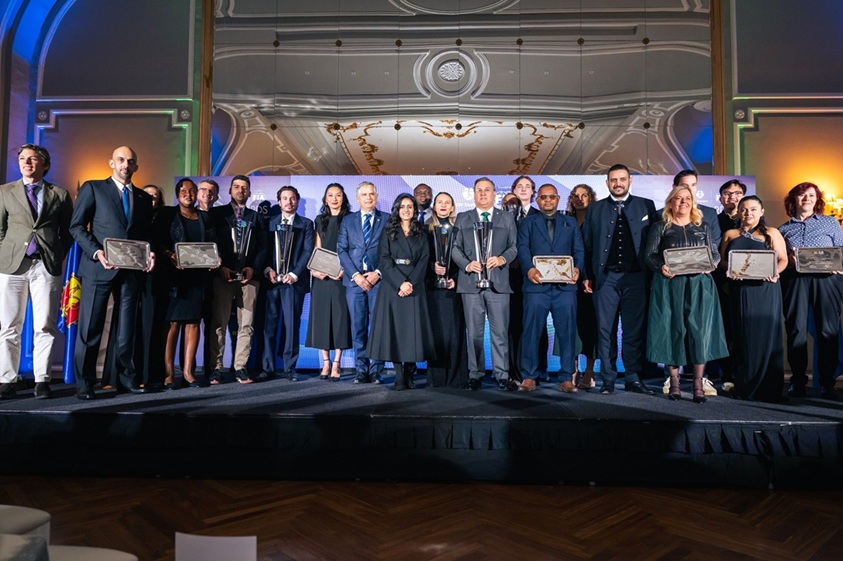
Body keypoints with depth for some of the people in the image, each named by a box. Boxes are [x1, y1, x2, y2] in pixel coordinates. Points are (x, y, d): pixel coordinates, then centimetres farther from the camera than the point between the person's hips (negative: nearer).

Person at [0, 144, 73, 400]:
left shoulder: (60, 195, 10)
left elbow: (68, 231, 11)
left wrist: (58, 255, 0)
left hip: (47, 266, -1)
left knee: (45, 327, -1)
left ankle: (42, 380, 5)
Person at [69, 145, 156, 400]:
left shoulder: (144, 198, 17)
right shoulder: (92, 188, 6)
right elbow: (77, 226, 0)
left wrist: (149, 254, -4)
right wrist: (96, 252, -15)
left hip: (131, 270, 4)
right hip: (99, 268, -3)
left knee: (127, 328, 7)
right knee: (90, 327, 0)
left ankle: (126, 378, 14)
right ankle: (84, 383, 7)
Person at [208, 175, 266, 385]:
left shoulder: (257, 217, 17)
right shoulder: (217, 213, 11)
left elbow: (263, 247, 10)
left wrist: (253, 268, -5)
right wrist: (220, 267, -8)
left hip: (249, 276, 2)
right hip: (223, 275, -2)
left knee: (246, 324, 0)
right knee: (218, 323, -4)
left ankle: (240, 368, 4)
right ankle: (216, 368, -1)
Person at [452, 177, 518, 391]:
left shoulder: (507, 218, 13)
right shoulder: (462, 219, 13)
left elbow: (514, 247, 8)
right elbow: (455, 248, 8)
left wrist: (503, 259, -12)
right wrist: (467, 264, -9)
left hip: (498, 282, 0)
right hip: (470, 282, 1)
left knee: (500, 332, -1)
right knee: (474, 332, 5)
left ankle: (502, 375, 6)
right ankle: (475, 375, 12)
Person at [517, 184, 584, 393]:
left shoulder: (571, 223, 19)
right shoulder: (527, 223, 14)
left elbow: (579, 250, 10)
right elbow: (523, 248, 0)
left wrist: (577, 268, -11)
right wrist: (529, 269, -20)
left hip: (565, 286, 2)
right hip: (537, 285, -1)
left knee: (567, 333, 1)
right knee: (531, 332, 0)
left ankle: (566, 378, 10)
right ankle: (529, 376, 11)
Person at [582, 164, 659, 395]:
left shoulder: (646, 206, 10)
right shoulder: (595, 209, 10)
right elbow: (587, 245, 6)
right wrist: (588, 276, 0)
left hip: (636, 277, 0)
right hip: (606, 277, 0)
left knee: (635, 330, 4)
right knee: (606, 329, 2)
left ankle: (633, 378, 13)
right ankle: (608, 380, 9)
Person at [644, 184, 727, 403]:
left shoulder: (703, 228, 15)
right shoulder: (660, 227, 7)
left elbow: (715, 253, 13)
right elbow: (649, 254, 0)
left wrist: (711, 264, -9)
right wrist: (661, 267, -19)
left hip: (699, 285, 2)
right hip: (669, 285, -2)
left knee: (699, 331, -4)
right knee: (673, 330, -1)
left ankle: (698, 385, 2)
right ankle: (674, 382, 8)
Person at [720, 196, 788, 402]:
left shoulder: (771, 233, 9)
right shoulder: (730, 234, 14)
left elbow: (783, 259, 4)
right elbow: (722, 261, 10)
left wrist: (775, 272, -15)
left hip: (765, 290, -1)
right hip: (739, 290, 2)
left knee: (766, 336, -2)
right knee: (743, 336, 3)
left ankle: (768, 389, 5)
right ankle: (744, 386, 9)